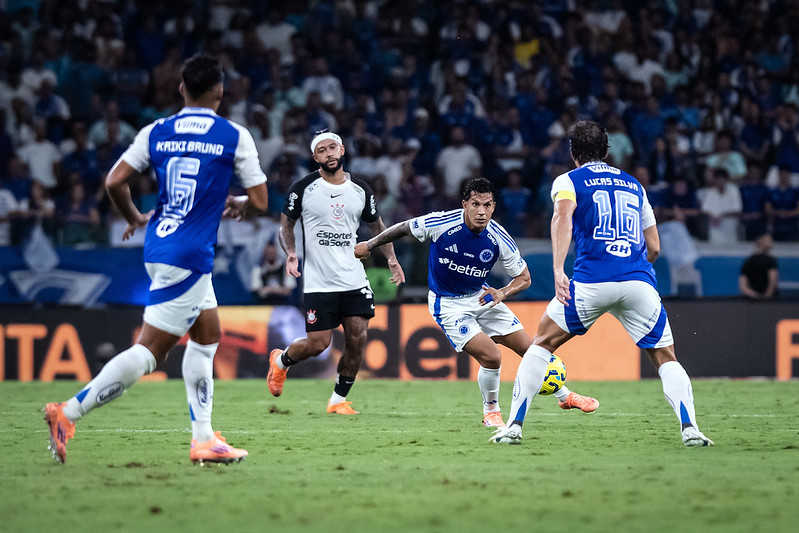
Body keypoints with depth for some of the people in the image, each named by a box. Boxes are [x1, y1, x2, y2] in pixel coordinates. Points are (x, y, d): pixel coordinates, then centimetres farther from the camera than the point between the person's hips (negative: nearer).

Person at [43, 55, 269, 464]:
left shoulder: (156, 133, 6)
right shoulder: (234, 137, -5)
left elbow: (115, 182, -1)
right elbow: (259, 201, -3)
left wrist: (136, 219, 17)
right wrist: (237, 205, 20)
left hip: (159, 244, 7)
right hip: (190, 257, -7)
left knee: (207, 336, 20)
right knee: (149, 352, -7)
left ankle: (203, 439, 19)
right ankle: (69, 413, -17)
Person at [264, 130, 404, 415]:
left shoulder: (361, 190, 6)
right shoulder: (303, 188, -4)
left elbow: (377, 225, 20)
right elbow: (286, 223, 6)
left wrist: (391, 258, 9)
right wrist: (291, 252, -11)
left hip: (354, 280, 3)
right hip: (318, 282, -3)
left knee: (357, 340, -7)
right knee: (317, 344, -6)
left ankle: (339, 399, 10)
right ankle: (280, 360, 27)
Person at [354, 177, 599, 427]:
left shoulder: (499, 239, -17)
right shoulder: (441, 224, -25)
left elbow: (524, 278, -5)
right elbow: (404, 228, -6)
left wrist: (501, 293, -25)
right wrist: (369, 245, 5)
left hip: (481, 297, 4)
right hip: (448, 305, -4)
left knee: (531, 349, 5)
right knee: (491, 357, -21)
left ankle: (565, 396, 29)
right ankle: (491, 411, 6)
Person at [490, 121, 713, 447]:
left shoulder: (568, 181, 13)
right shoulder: (634, 185, 26)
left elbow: (563, 216, -10)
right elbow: (654, 248, 26)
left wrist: (558, 270, -21)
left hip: (592, 280, -2)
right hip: (640, 281, 2)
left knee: (542, 343, 16)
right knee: (666, 359, 12)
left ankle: (514, 426, 10)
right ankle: (689, 427, -11)